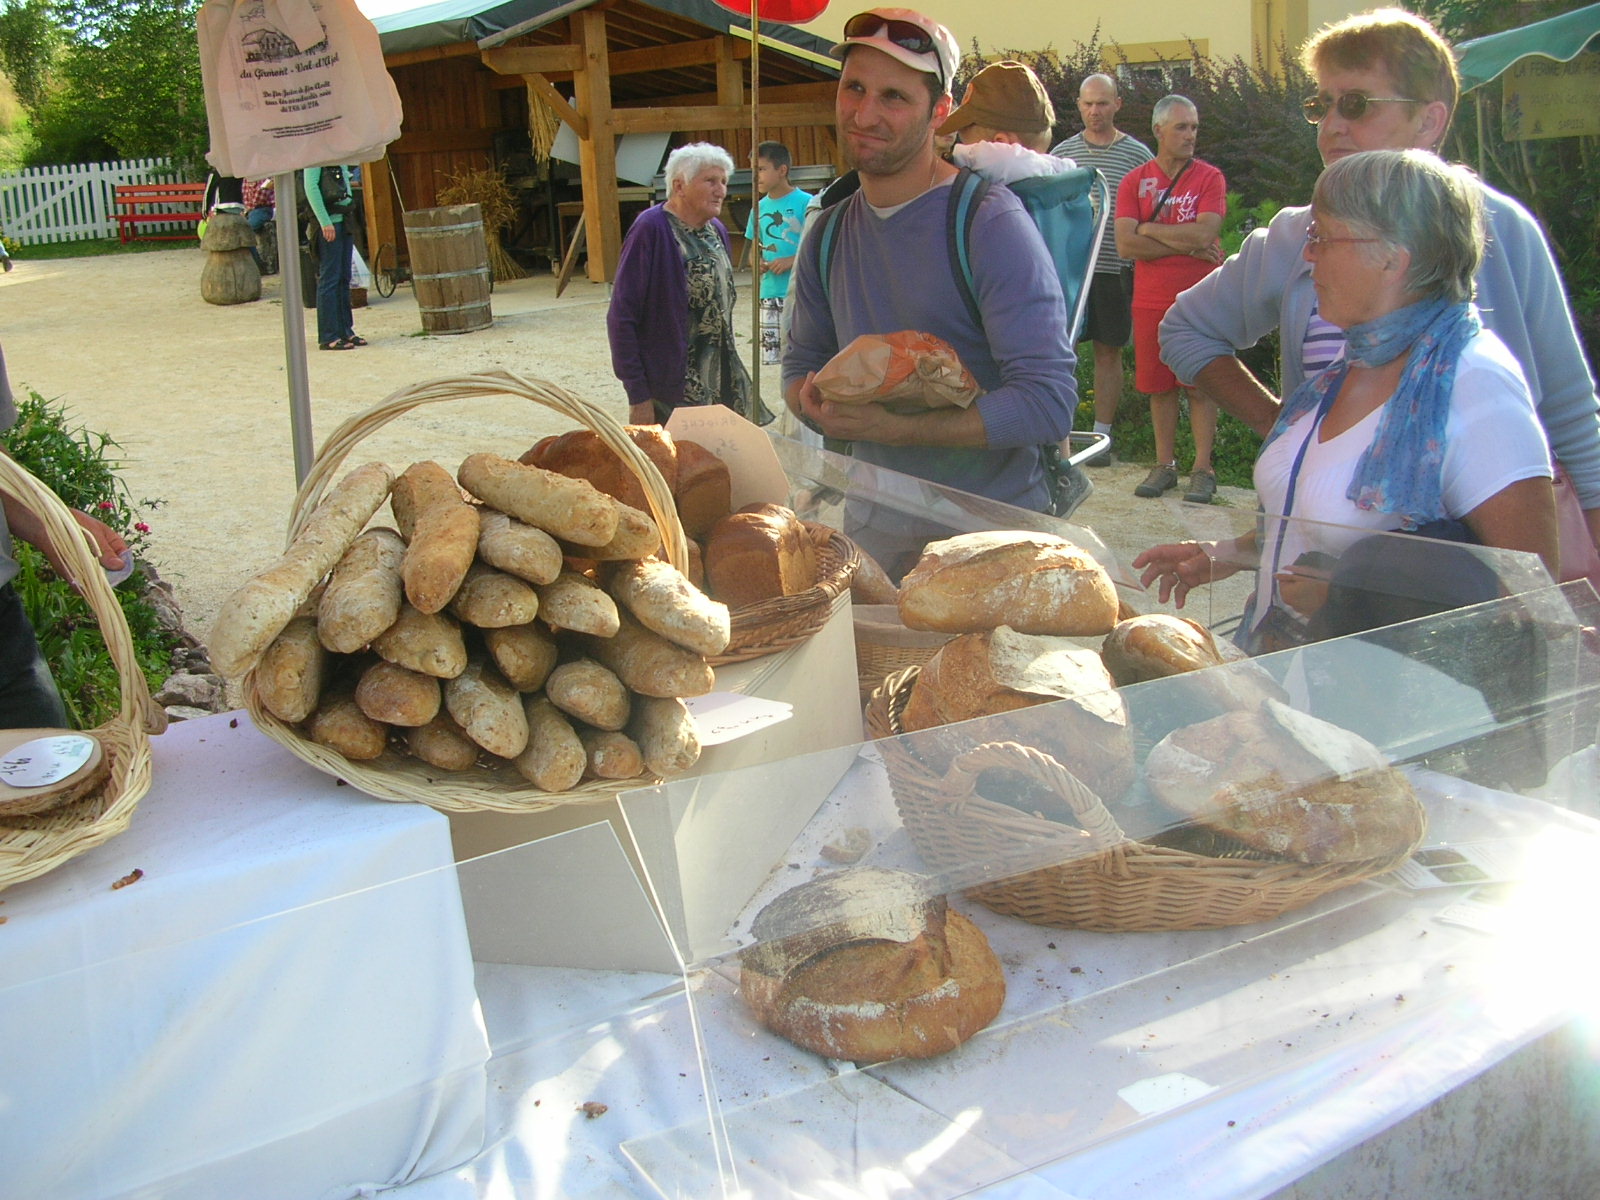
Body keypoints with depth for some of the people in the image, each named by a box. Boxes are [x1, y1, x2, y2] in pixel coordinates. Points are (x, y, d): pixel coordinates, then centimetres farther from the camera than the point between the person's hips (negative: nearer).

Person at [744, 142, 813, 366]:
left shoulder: (805, 203, -6)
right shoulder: (760, 207, 12)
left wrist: (791, 261, -18)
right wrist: (757, 263, -2)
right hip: (770, 295, 6)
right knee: (771, 357, 8)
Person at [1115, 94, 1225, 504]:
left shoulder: (1209, 178, 1)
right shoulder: (1134, 181, 5)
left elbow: (1205, 233, -15)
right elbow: (1126, 244, -6)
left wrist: (1149, 229, -6)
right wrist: (1184, 244, -10)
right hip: (1150, 302, 2)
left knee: (1200, 385, 1)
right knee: (1159, 386, 7)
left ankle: (1203, 467, 8)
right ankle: (1164, 464, 18)